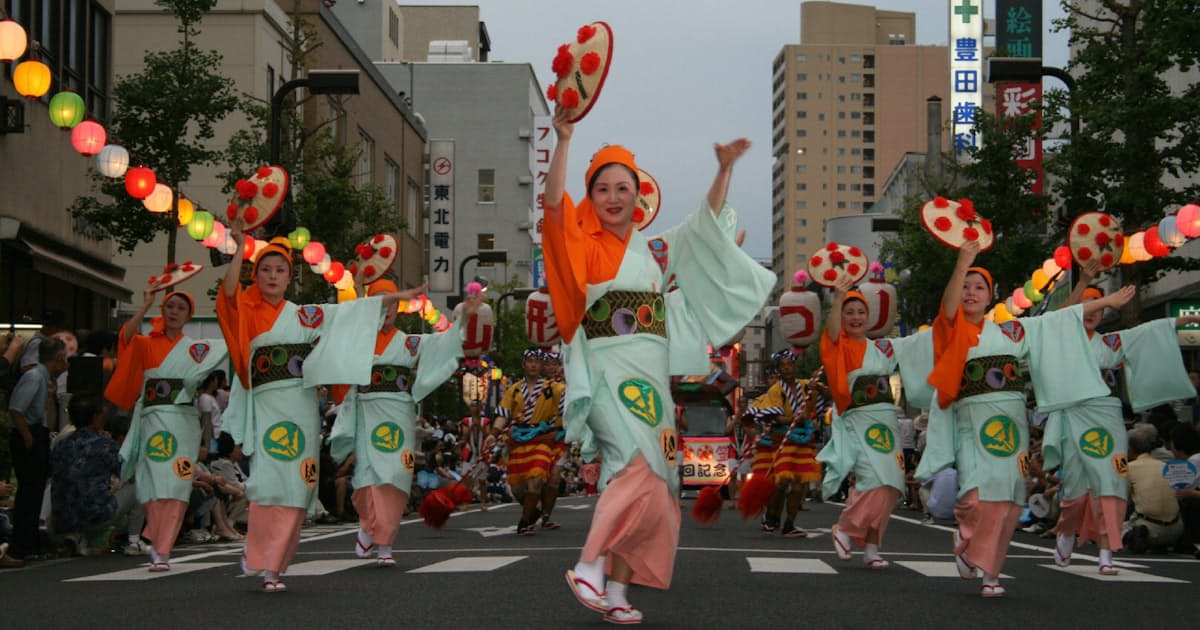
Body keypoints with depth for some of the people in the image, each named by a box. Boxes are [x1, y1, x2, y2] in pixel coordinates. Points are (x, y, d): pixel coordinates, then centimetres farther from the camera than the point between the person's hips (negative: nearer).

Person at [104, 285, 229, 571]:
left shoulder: (196, 347, 15)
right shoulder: (146, 345, 13)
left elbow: (230, 344, 4)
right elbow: (127, 337, -8)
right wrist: (146, 305, -14)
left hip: (182, 422, 0)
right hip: (152, 419, 0)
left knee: (175, 488, -8)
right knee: (154, 486, -8)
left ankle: (162, 550, -9)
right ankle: (158, 542, 4)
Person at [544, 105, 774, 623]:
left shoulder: (656, 250, 18)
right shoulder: (583, 247, 2)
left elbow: (706, 226, 22)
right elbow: (554, 202, -14)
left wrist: (724, 171, 12)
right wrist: (564, 139, -22)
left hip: (652, 375, 6)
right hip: (608, 370, -6)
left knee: (639, 476, 0)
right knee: (638, 464, -26)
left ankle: (617, 588, 2)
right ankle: (589, 566, -23)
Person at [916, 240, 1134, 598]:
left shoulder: (1010, 332, 16)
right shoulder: (950, 332, 6)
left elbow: (1058, 321, 20)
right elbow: (949, 307, -16)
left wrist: (1106, 302, 21)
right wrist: (962, 263, -30)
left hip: (1010, 423, 3)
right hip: (973, 424, -3)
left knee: (1007, 501, -2)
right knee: (978, 498, -19)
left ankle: (990, 574, 10)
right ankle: (965, 538, 13)